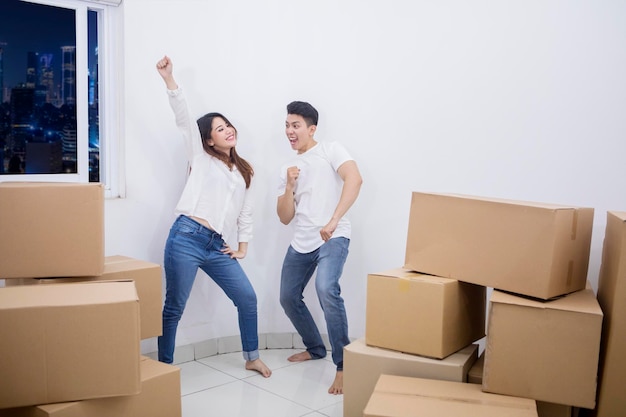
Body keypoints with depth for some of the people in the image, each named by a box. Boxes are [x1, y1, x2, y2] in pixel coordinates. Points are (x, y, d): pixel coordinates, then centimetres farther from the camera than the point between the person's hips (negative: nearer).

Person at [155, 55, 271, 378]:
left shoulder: (243, 171, 19)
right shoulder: (200, 157, 7)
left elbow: (246, 211, 21)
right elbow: (183, 118, -5)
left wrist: (243, 246, 13)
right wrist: (169, 79, -15)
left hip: (216, 246, 5)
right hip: (186, 238, -5)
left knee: (247, 297, 4)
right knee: (174, 307, 0)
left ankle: (252, 357, 21)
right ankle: (164, 367, 15)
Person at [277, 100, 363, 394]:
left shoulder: (331, 150, -1)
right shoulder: (288, 169, 16)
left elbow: (354, 179, -20)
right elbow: (285, 218, 12)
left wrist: (334, 220, -29)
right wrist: (289, 187, -6)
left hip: (333, 238, -7)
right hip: (301, 243, 8)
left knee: (326, 290, -29)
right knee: (288, 297, 15)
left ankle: (343, 366, -18)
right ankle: (315, 348, 38)